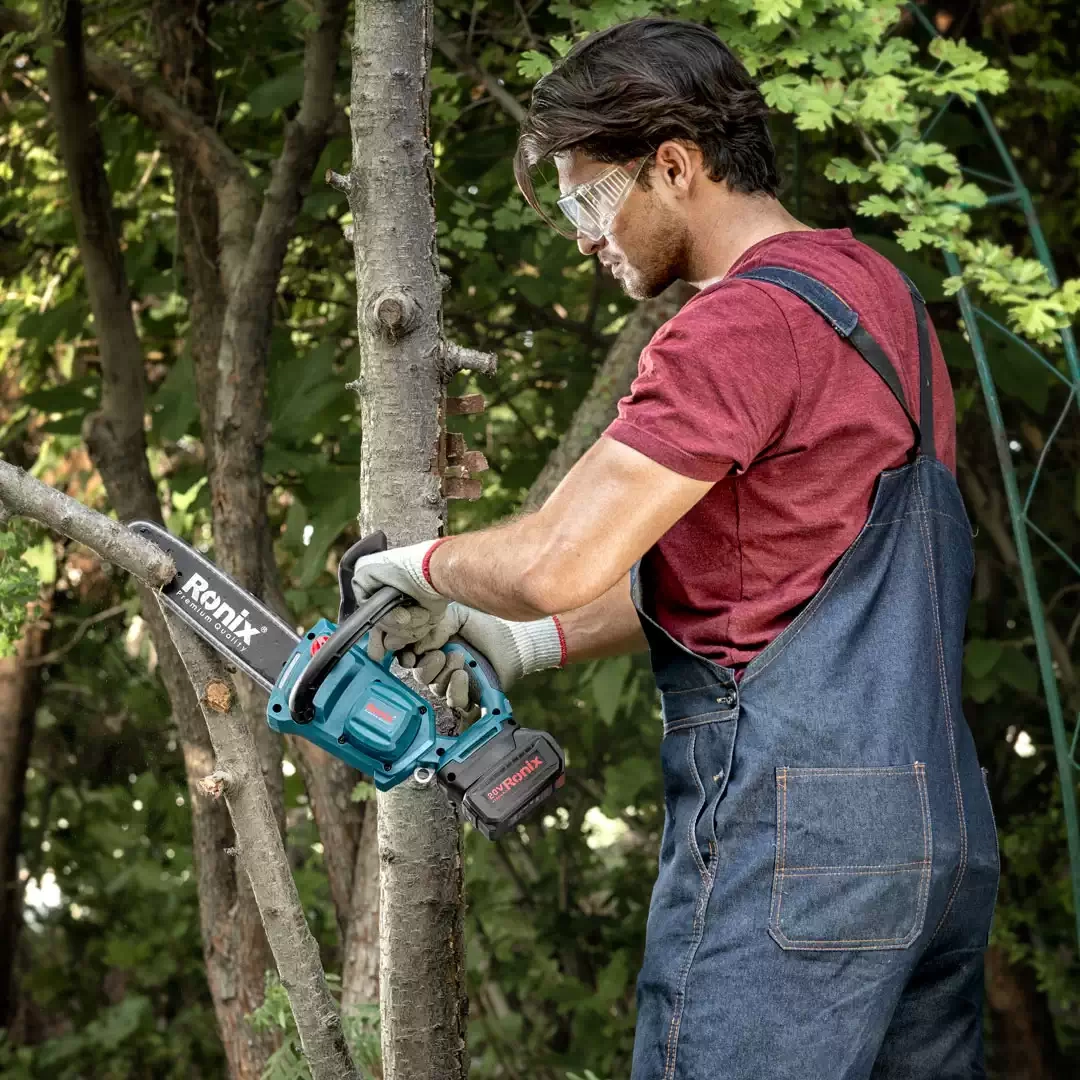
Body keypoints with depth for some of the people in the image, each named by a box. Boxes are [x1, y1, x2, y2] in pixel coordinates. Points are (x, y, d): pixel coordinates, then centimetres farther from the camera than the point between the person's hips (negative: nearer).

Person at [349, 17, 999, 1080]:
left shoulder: (741, 324, -14)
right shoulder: (874, 287, 16)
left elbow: (558, 563, -19)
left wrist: (417, 564, 2)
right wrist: (528, 646, 16)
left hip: (791, 826, -10)